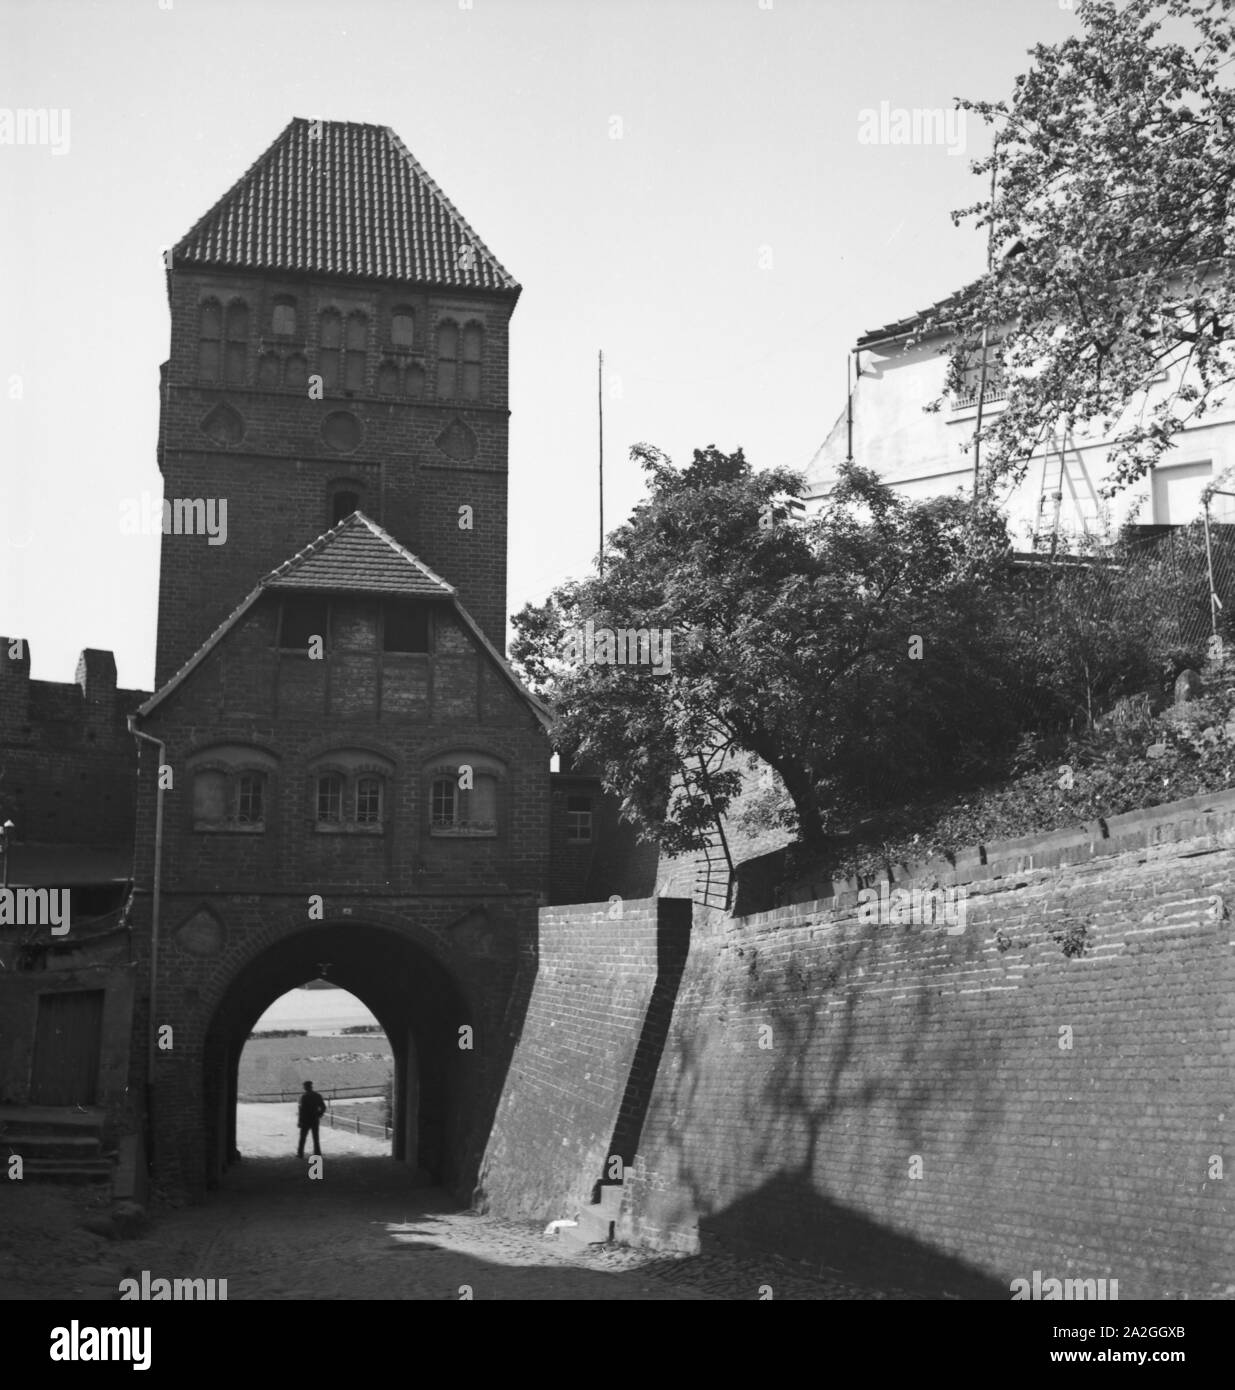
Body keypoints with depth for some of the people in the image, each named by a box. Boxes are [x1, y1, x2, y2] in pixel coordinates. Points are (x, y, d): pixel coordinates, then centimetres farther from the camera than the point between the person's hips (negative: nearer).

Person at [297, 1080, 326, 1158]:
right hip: (315, 1121, 4)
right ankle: (318, 1154, 7)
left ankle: (300, 1154, 9)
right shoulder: (317, 1096, 2)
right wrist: (319, 1115, 12)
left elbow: (302, 1110, -14)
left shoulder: (304, 1097, -13)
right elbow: (323, 1107, 3)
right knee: (316, 1138, 10)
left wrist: (300, 1122, -10)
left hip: (306, 1120, -4)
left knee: (302, 1138, 7)